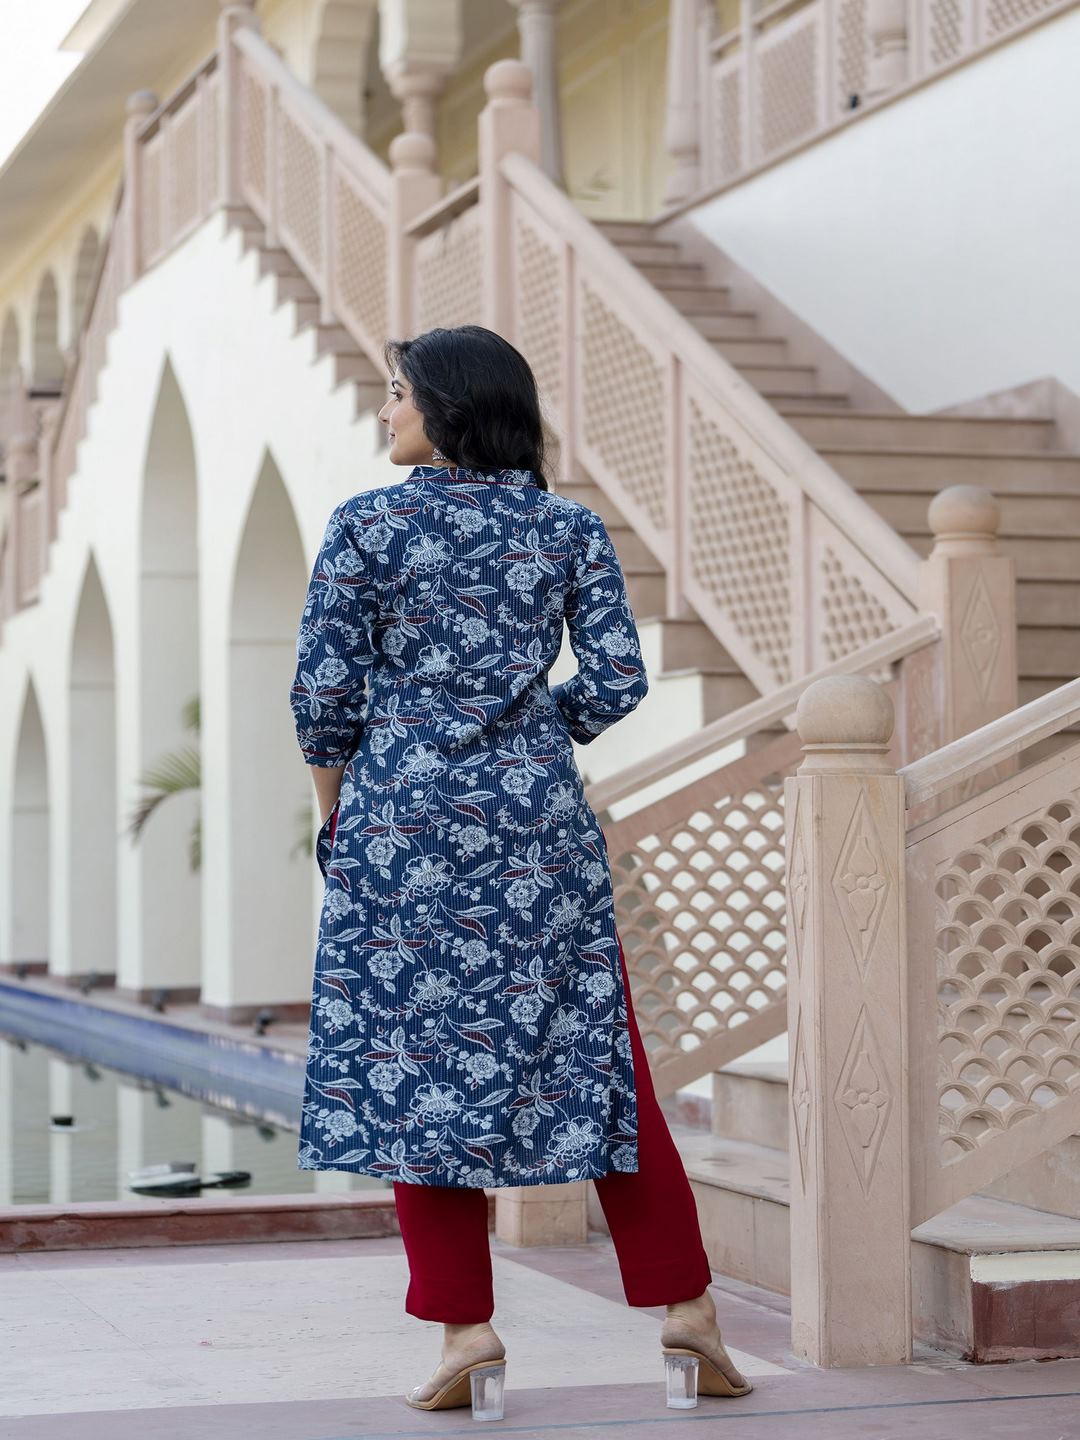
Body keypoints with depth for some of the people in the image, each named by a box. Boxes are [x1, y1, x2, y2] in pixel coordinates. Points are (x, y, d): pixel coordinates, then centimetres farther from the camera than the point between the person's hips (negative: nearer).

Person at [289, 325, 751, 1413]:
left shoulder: (366, 525, -3)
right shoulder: (570, 529, 4)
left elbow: (323, 688, -4)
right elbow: (619, 679, -1)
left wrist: (334, 795, 12)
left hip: (403, 819, -2)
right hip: (541, 820, 3)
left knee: (413, 1060, 5)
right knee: (595, 1055, 8)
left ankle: (464, 1325, 2)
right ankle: (685, 1304, 10)